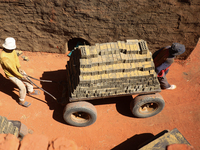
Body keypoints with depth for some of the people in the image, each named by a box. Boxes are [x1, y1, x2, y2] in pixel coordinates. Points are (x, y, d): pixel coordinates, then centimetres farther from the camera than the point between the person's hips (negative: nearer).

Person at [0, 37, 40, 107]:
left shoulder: (12, 49, -17)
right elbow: (12, 70, -31)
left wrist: (19, 67, -19)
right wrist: (21, 76, -21)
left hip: (17, 69, 8)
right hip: (11, 74, -7)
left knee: (27, 79, 20)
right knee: (22, 87, -3)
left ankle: (31, 91, 48)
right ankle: (21, 101, 24)